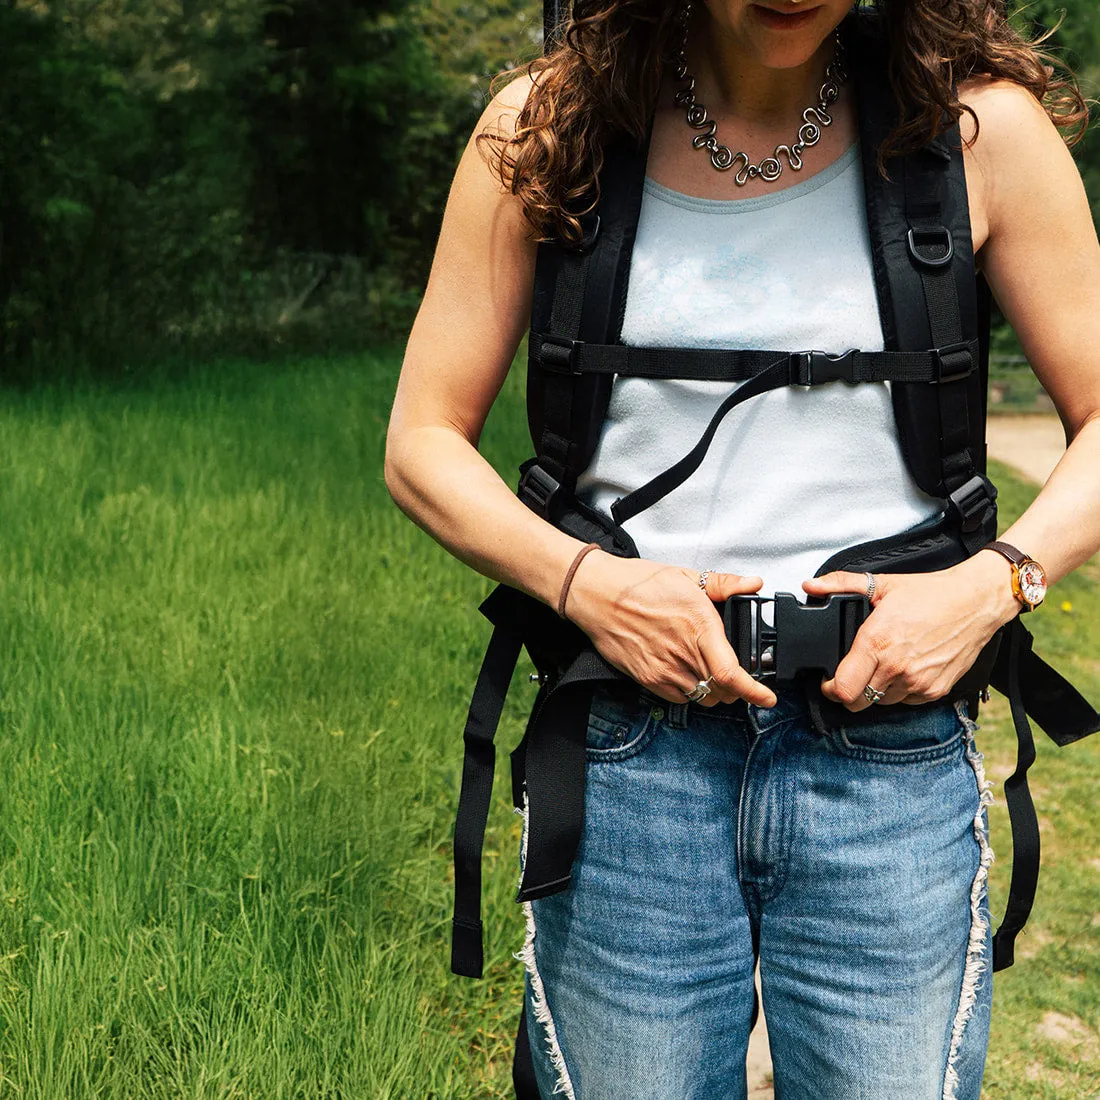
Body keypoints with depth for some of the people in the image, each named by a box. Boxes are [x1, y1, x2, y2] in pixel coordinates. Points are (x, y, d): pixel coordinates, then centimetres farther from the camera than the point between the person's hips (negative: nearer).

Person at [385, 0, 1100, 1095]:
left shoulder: (979, 127, -2)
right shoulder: (547, 130, -1)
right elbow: (421, 443, 3)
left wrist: (992, 583, -13)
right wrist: (581, 579, -13)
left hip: (890, 766, 0)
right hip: (628, 763, 1)